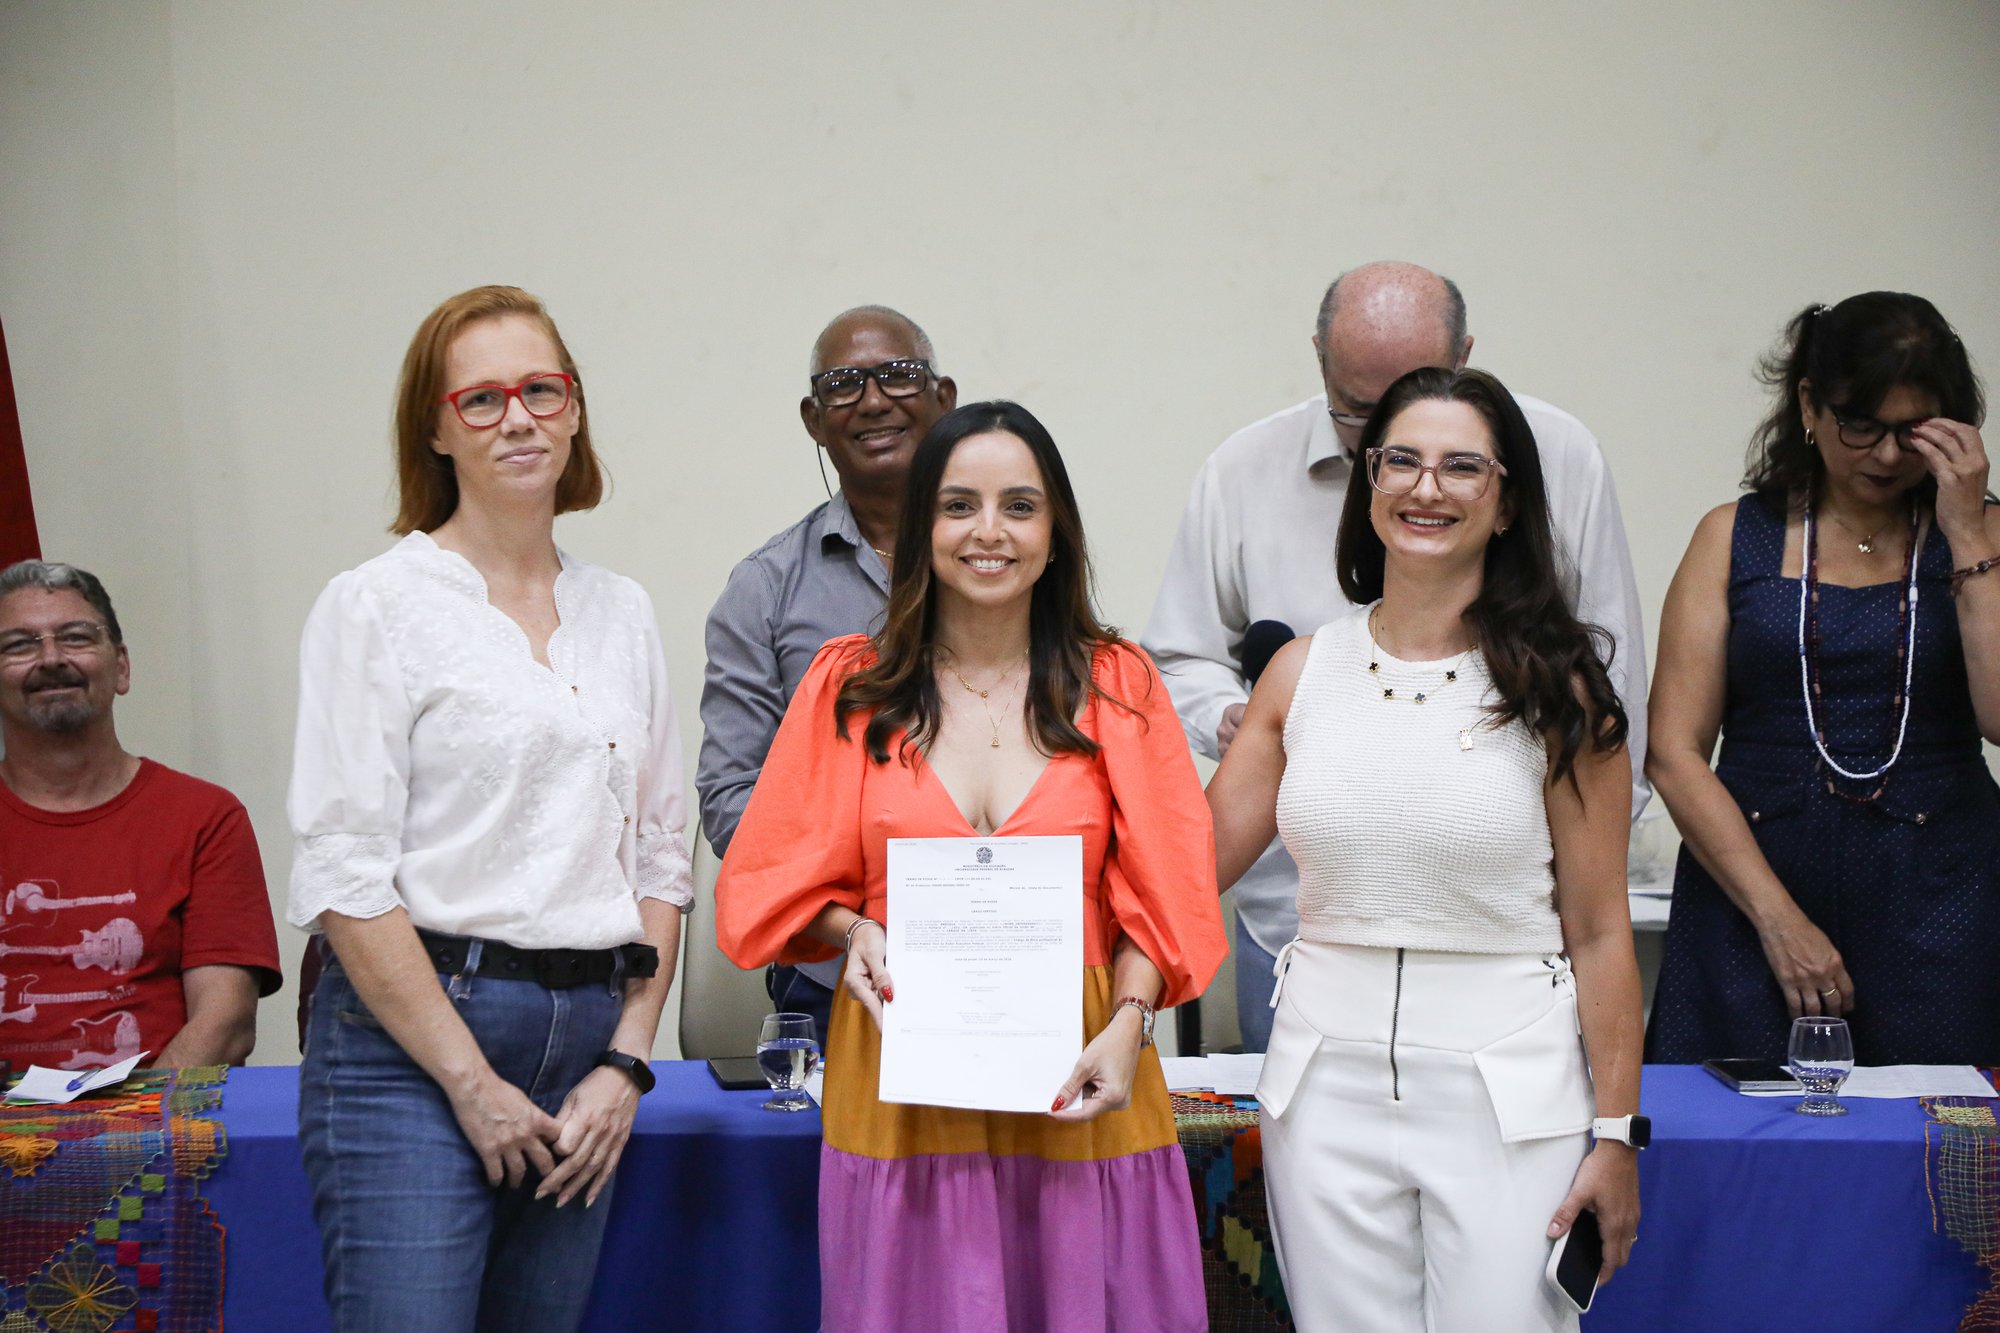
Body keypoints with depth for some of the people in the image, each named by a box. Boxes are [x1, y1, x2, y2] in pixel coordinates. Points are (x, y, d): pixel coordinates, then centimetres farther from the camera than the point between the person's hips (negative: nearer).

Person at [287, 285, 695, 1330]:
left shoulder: (622, 614, 13)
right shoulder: (379, 605, -3)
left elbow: (659, 858, 13)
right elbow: (341, 872, -9)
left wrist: (625, 1062, 2)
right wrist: (471, 1081, -10)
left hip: (588, 1040, 5)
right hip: (412, 1043, -5)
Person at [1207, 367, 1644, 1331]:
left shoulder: (1556, 688, -3)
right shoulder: (1302, 672, 5)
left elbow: (1598, 932, -3)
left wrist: (1617, 1134, -4)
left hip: (1506, 1087, -2)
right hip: (1328, 1082, 3)